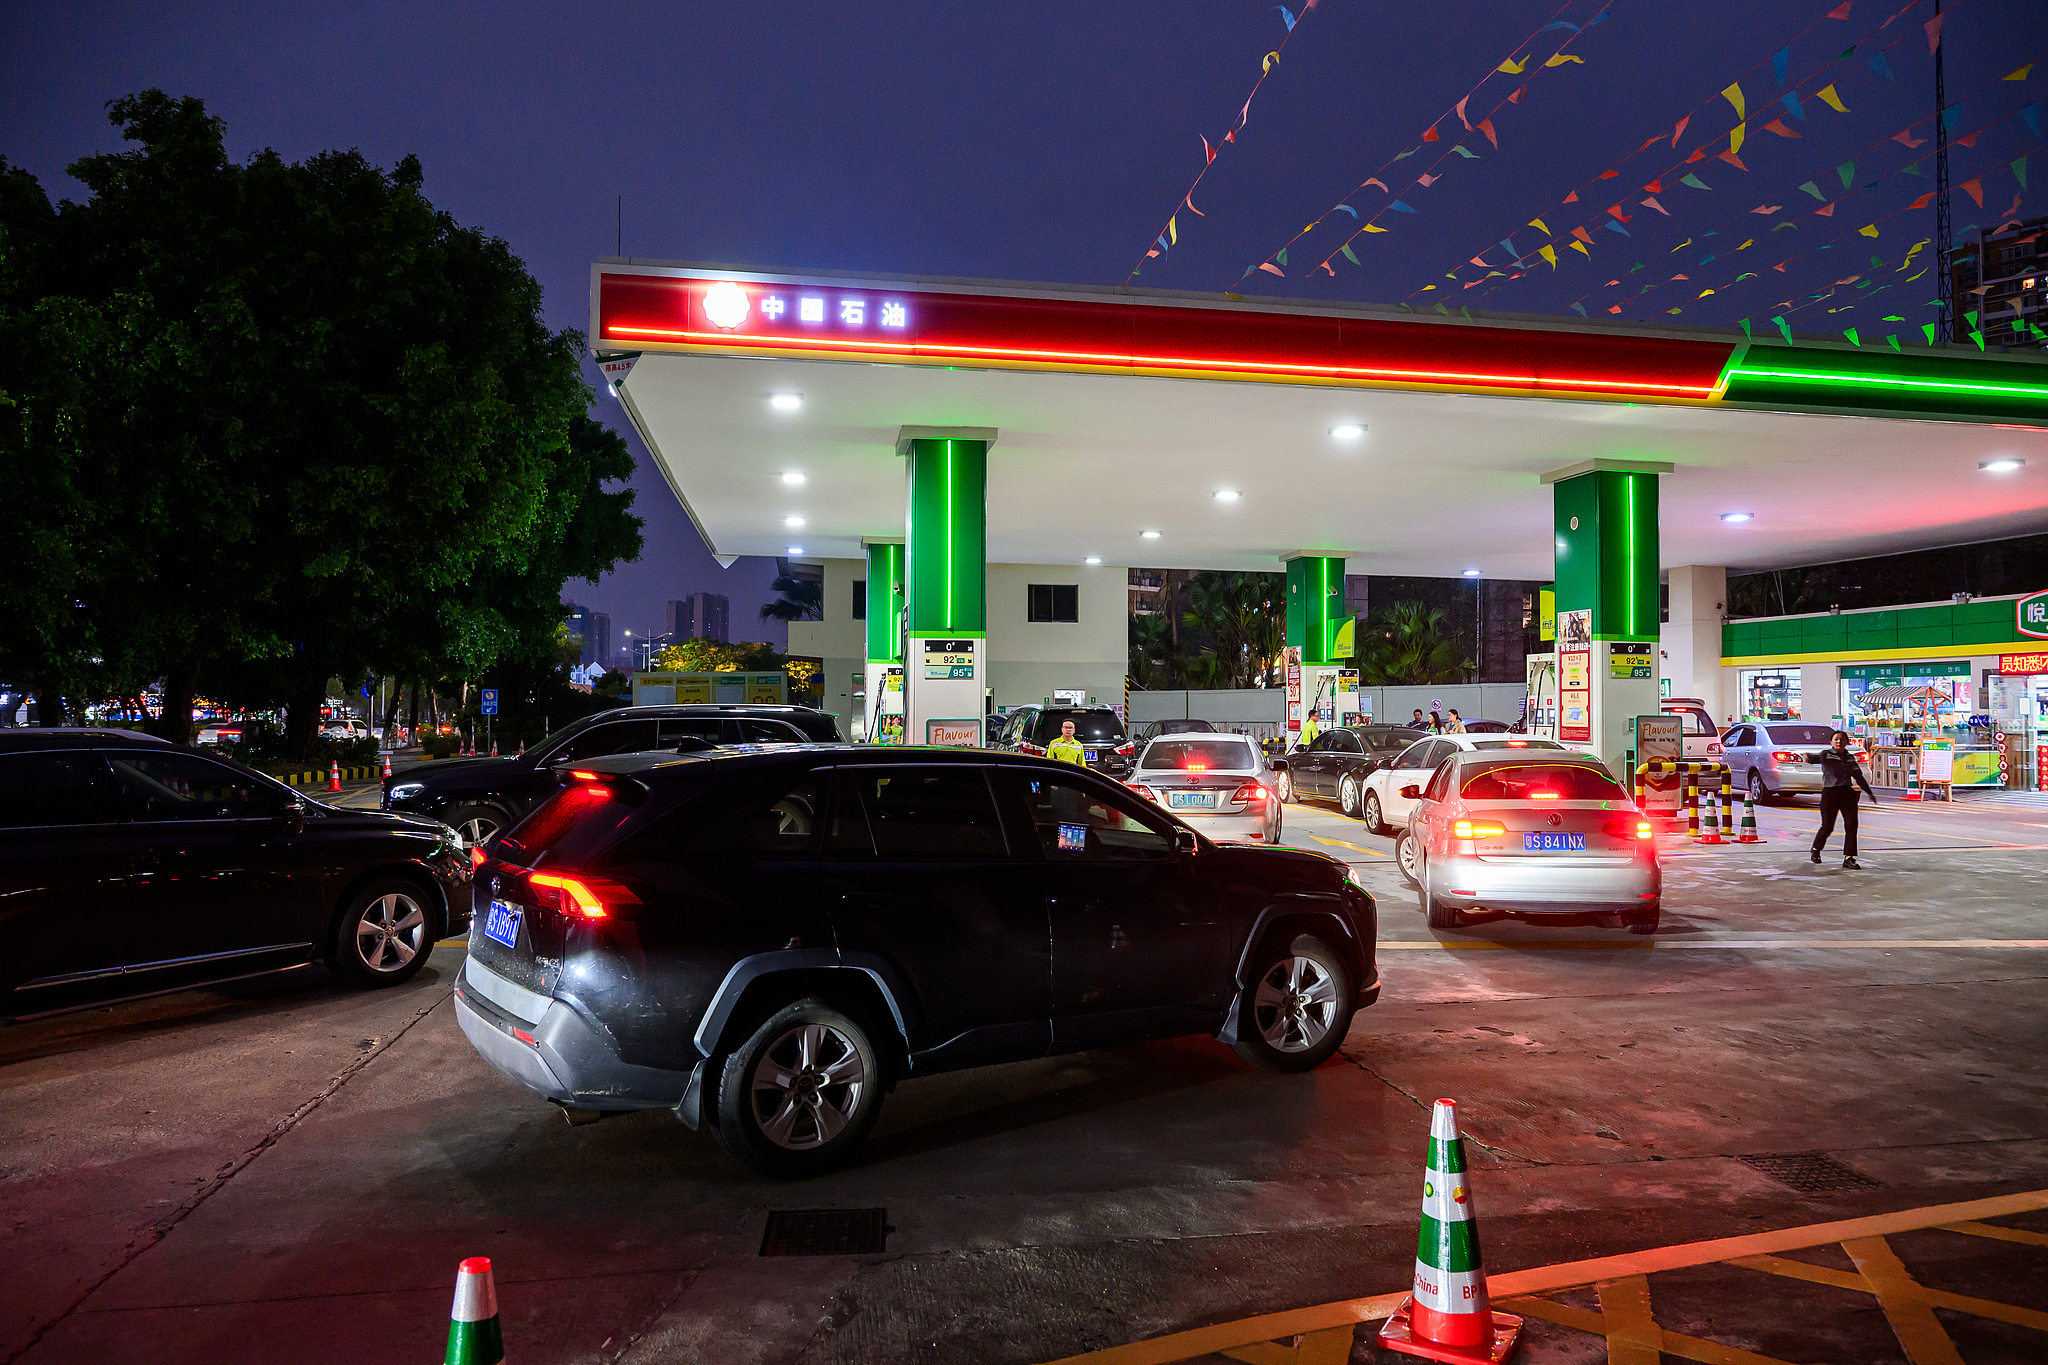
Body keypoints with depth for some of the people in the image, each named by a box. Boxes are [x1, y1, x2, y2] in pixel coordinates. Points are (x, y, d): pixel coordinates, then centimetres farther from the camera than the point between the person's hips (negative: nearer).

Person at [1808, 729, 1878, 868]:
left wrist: (1869, 792, 26)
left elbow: (1858, 776, 23)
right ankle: (1816, 849, 26)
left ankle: (1848, 857, -4)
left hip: (1847, 792, 5)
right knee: (1827, 826, -1)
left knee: (1852, 824, -7)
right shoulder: (1827, 754, -3)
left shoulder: (1850, 757, 14)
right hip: (1830, 793, -5)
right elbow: (1817, 758, -26)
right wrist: (1810, 758, -51)